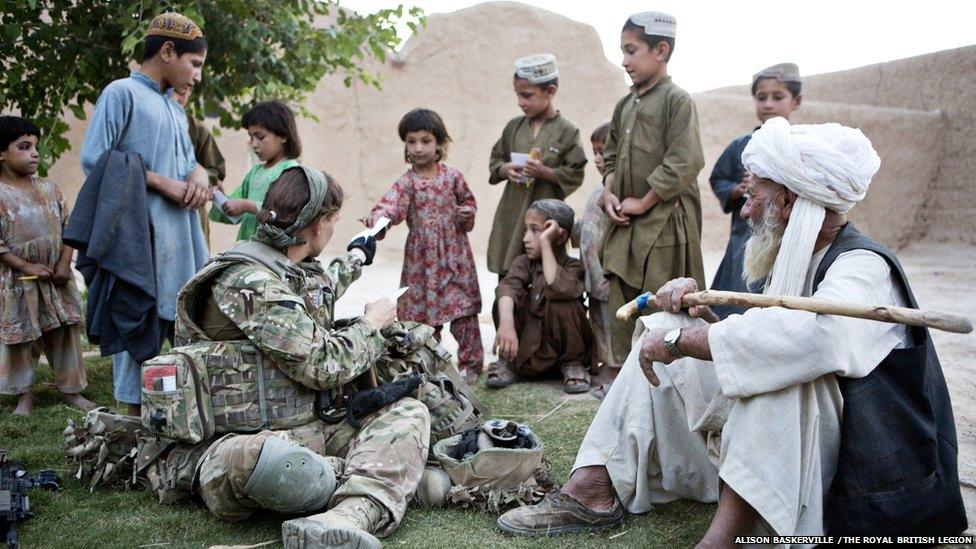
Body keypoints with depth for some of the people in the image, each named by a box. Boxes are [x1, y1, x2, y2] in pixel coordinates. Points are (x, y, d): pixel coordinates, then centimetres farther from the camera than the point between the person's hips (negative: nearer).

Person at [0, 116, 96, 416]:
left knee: (65, 332, 8)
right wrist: (27, 266, -16)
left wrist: (64, 264, -6)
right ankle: (24, 396, 18)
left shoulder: (49, 189, 6)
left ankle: (71, 389, 20)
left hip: (57, 279, 4)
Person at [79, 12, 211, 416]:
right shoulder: (122, 93, -4)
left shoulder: (175, 109, 21)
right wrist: (162, 183, -14)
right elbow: (94, 160, -12)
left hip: (185, 239, 8)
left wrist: (199, 174, 1)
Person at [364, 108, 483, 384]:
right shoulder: (406, 182, -5)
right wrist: (377, 219, -45)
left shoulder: (452, 176, 0)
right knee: (423, 311, 7)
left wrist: (468, 212, -6)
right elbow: (390, 205, -24)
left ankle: (471, 364, 15)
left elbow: (467, 200, 17)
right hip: (422, 258, 0)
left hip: (454, 254, 0)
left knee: (464, 310, 2)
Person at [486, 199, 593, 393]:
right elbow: (508, 286, -25)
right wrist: (506, 323, -45)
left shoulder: (573, 267, -12)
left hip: (563, 346, -3)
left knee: (562, 305, -31)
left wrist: (545, 242, -33)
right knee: (507, 300, -21)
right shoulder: (524, 262, -3)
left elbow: (558, 288, -37)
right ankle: (508, 362, -2)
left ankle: (573, 364, -8)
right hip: (526, 345, 3)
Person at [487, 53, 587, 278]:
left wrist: (544, 171, -19)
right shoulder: (514, 126, 7)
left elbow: (574, 175, -5)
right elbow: (495, 159, 15)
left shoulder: (567, 131, -4)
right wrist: (505, 169, -7)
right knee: (507, 277, 8)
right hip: (512, 212, 4)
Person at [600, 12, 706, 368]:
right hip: (625, 224, 8)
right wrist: (609, 193, 3)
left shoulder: (677, 100, -8)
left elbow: (684, 164, -16)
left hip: (664, 222, -7)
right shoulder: (624, 106, 14)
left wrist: (643, 203, -13)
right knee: (622, 307, 11)